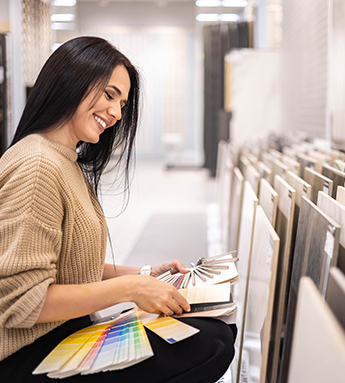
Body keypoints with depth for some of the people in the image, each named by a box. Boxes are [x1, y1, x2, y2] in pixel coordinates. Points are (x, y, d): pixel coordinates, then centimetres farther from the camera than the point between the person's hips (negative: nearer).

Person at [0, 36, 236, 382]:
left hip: (69, 329, 10)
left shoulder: (69, 164, 15)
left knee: (219, 330, 4)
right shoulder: (37, 166, -19)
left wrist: (143, 275, 6)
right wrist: (130, 289, -20)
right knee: (214, 344, -16)